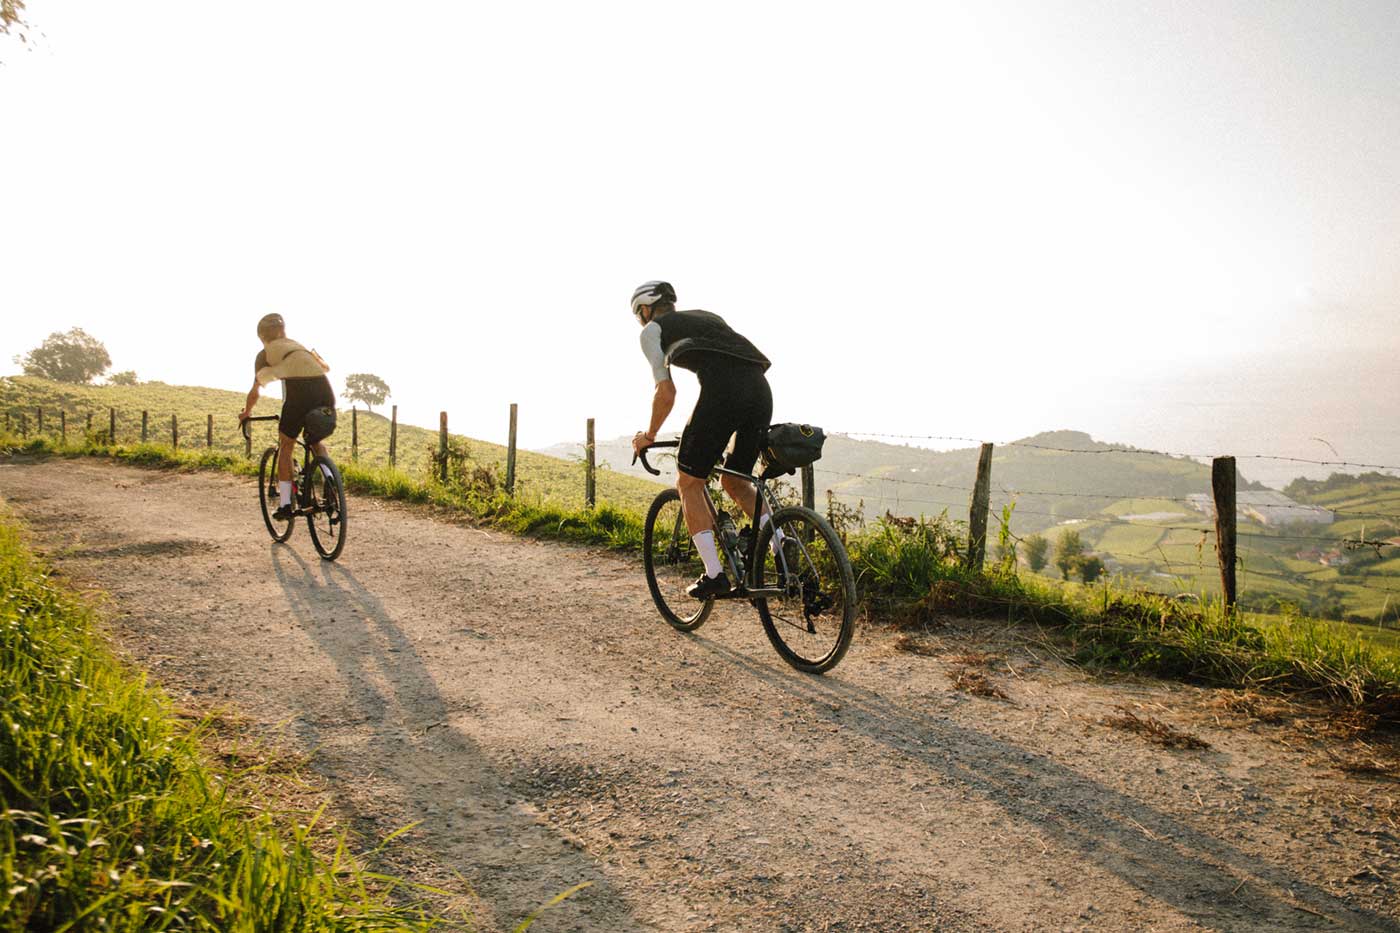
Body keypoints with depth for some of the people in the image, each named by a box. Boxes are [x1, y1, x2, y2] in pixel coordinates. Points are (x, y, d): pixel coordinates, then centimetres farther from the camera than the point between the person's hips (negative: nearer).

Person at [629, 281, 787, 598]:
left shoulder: (652, 330, 18)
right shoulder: (707, 317, 37)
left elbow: (666, 392, 8)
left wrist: (649, 436, 23)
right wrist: (721, 434, 44)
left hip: (722, 392, -6)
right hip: (761, 390, 7)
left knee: (689, 484, 10)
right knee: (733, 481, 24)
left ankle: (714, 575, 4)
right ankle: (784, 546, 6)